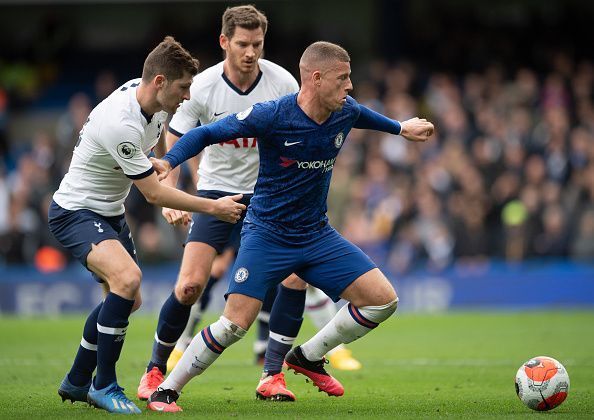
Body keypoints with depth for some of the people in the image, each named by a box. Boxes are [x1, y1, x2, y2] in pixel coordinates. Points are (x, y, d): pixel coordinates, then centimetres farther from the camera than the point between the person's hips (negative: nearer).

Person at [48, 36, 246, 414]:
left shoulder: (147, 93, -5)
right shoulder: (121, 125, -32)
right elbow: (154, 194, -24)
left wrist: (172, 202, 16)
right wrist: (213, 207, -15)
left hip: (111, 213, 10)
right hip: (76, 212, -10)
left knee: (128, 300, 16)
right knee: (127, 278, -30)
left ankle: (77, 382, 30)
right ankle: (104, 385, -19)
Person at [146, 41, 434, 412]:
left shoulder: (345, 112, -4)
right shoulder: (271, 116, -20)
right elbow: (207, 133, -14)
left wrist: (400, 128, 38)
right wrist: (169, 161, -29)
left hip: (317, 235, 6)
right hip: (267, 235, -6)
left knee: (383, 300, -3)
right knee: (236, 323, -19)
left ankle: (308, 357, 17)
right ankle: (166, 391, -1)